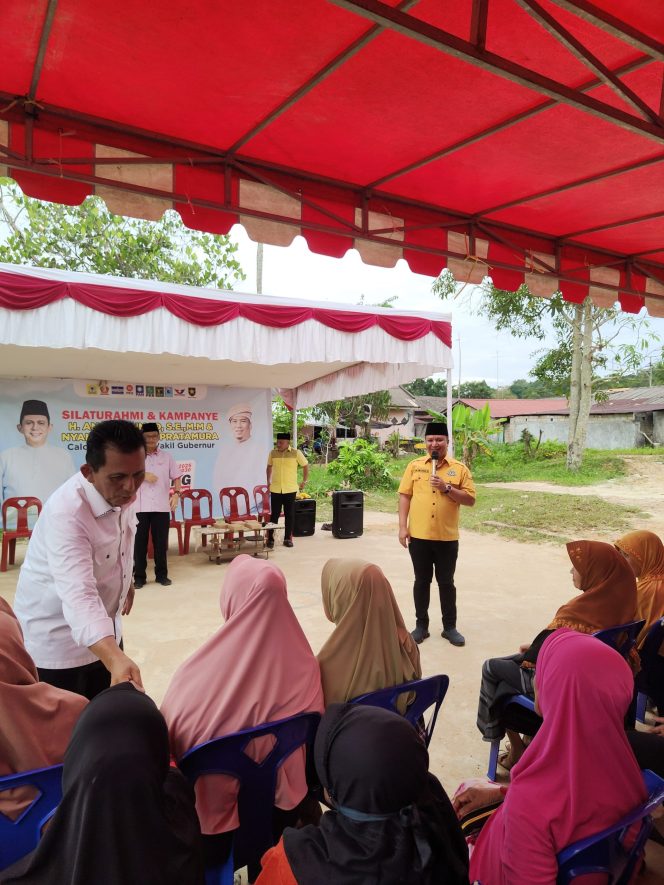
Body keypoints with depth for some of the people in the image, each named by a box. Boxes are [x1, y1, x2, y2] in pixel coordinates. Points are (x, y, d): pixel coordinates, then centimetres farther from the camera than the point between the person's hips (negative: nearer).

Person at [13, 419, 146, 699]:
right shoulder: (66, 513, -33)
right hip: (56, 641, -6)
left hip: (104, 629, 7)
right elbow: (79, 596, -44)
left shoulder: (121, 491, -10)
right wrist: (116, 659, -57)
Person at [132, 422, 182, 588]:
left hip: (161, 506, 1)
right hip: (140, 507, -1)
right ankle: (139, 576, 13)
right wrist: (142, 475, -15)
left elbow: (176, 477, 10)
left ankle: (161, 574, 17)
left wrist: (176, 493, -6)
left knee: (161, 541, 6)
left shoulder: (166, 457, 9)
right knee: (139, 541, 4)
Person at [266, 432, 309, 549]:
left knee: (290, 514, 5)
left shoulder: (296, 453, -4)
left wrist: (304, 481, 6)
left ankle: (288, 538, 16)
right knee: (274, 514, 3)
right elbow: (269, 466, 20)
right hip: (275, 489, 1)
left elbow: (305, 466, 6)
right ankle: (270, 538, 10)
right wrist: (269, 480, 15)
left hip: (290, 489, -1)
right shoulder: (273, 453, 2)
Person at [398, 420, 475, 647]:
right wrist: (402, 526, -5)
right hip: (419, 535, 1)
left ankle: (450, 627, 23)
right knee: (421, 581, 11)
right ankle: (421, 625, 23)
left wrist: (447, 488, -17)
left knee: (446, 583, 10)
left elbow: (470, 500, -2)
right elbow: (405, 495, 1)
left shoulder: (459, 468, 0)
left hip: (447, 537, -1)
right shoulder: (414, 465, 3)